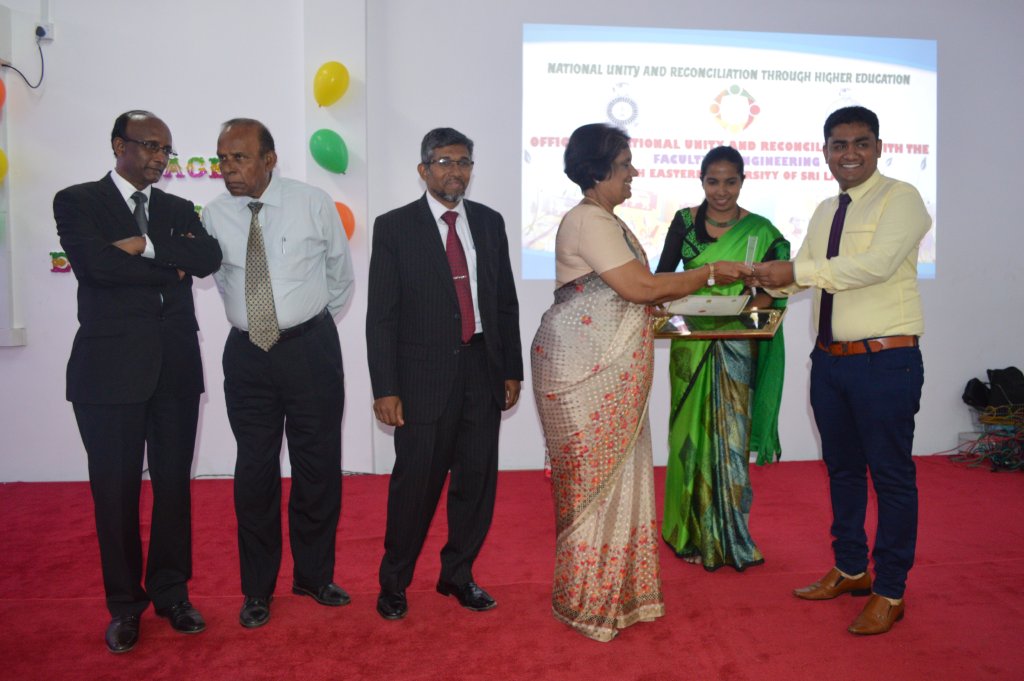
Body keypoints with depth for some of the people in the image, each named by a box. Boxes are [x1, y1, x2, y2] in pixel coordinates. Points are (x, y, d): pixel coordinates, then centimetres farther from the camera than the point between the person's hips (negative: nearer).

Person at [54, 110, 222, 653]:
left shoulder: (179, 209, 13)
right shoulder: (76, 202, 2)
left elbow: (209, 257, -5)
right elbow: (96, 263, -16)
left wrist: (146, 246, -13)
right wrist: (171, 264, -8)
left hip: (176, 364, 3)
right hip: (110, 367, -3)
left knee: (174, 483, 9)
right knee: (115, 488, 5)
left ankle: (171, 592, 25)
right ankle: (125, 603, 21)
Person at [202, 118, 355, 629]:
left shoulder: (313, 203, -6)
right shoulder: (214, 217, -1)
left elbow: (341, 270, 7)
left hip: (311, 348, -1)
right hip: (246, 353, 2)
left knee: (318, 466, 7)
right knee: (254, 470, 7)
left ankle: (315, 576, 27)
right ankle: (257, 588, 24)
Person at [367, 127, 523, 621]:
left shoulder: (489, 222, 9)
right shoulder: (394, 227, -3)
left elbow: (506, 302, 12)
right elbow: (381, 315, -5)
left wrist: (511, 370, 9)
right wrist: (385, 388, -10)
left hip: (482, 370, 4)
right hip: (424, 376, -4)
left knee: (477, 479, 11)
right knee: (415, 482, 3)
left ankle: (458, 575, 31)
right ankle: (394, 582, 25)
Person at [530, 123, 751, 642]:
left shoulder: (607, 222, 18)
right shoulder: (589, 221, -15)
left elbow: (635, 292, 16)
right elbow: (640, 287, -20)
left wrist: (702, 283, 9)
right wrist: (708, 273, -11)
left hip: (611, 374, 10)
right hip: (584, 372, -10)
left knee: (616, 475, 14)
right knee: (593, 480, 0)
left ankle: (619, 589, 27)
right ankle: (588, 603, 15)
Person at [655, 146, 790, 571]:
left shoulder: (760, 231, 1)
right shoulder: (685, 221, 5)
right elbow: (662, 275, 3)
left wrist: (757, 303, -21)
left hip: (736, 347, -1)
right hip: (690, 342, 1)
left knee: (730, 436, 1)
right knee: (692, 433, 6)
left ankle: (729, 536, 17)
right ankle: (693, 534, 19)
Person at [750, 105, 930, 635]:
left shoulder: (899, 198, -8)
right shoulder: (825, 212, 15)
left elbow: (877, 263, -23)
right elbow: (803, 271, 15)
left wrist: (798, 271, -24)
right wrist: (772, 279, -6)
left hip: (885, 360, -7)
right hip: (830, 358, 8)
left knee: (891, 474, 3)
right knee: (841, 468, 17)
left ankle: (889, 592, 18)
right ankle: (850, 570, 34)